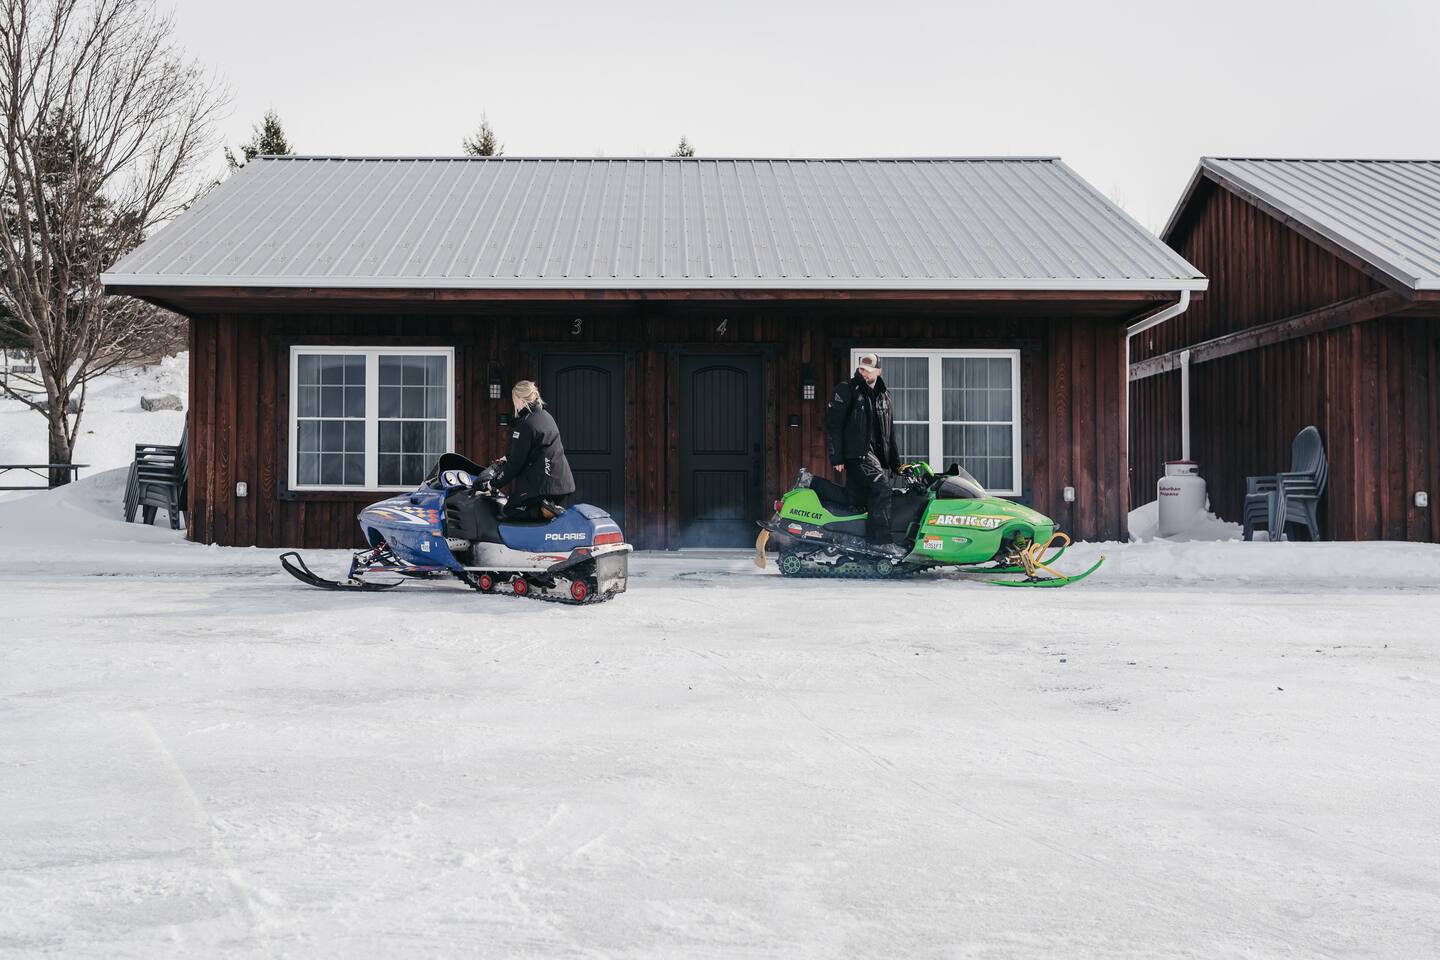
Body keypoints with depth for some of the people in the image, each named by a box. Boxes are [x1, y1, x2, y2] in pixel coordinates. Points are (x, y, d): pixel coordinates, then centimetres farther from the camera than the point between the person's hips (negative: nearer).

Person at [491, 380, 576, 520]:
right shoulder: (545, 416, 13)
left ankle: (543, 510, -14)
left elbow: (516, 462, -12)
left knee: (510, 512, 1)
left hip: (542, 486, -9)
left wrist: (495, 483, -3)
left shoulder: (525, 424, -13)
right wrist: (508, 457, 36)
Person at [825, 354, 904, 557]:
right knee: (880, 486, -23)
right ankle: (881, 540, -27)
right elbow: (833, 424, -6)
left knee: (860, 498, 3)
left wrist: (896, 462, 22)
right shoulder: (847, 390, 0)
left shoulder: (884, 395, 21)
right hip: (857, 452, -7)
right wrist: (837, 457, -12)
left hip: (879, 455, 7)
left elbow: (890, 432, 27)